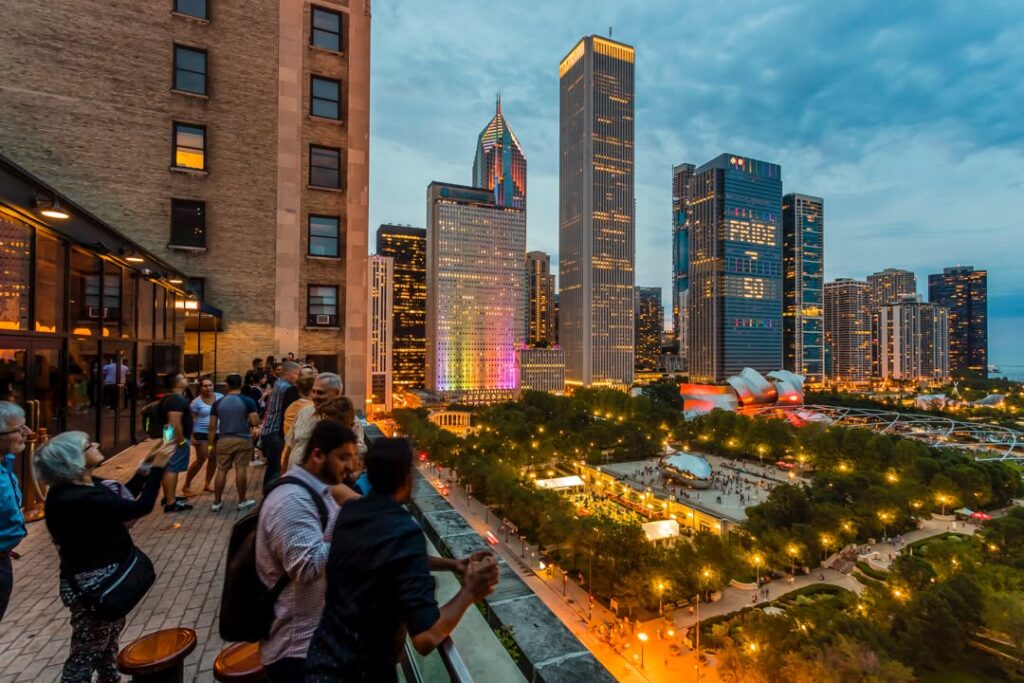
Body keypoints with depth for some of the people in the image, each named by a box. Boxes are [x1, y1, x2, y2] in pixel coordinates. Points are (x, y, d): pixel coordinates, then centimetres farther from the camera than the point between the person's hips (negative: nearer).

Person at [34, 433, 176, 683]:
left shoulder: (86, 485, -2)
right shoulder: (76, 498, -31)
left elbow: (124, 495, 12)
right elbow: (140, 507, -32)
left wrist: (147, 464, 0)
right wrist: (157, 467, -24)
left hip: (107, 575, 10)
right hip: (93, 583, -10)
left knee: (112, 630, 30)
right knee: (86, 651, 7)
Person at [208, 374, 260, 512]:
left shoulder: (218, 403, 2)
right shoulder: (248, 401, -7)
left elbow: (212, 426, 2)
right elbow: (255, 422, -13)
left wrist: (212, 444, 10)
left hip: (224, 440, 2)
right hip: (243, 440, -2)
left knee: (222, 470, 9)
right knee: (241, 469, 3)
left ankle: (216, 502, 17)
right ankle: (242, 501, 12)